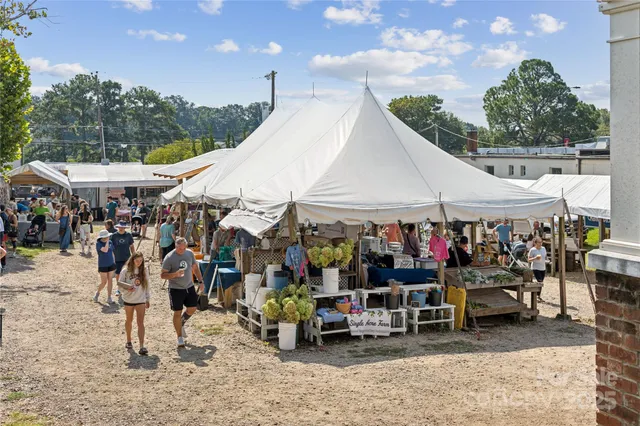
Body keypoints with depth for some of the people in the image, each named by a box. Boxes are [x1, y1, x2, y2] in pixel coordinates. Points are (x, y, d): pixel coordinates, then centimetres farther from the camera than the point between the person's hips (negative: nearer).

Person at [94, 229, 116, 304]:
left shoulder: (110, 242, 3)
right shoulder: (98, 243, -13)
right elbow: (105, 250, -29)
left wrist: (114, 262, 12)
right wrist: (107, 241, -19)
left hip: (111, 264, 5)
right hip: (103, 265, -5)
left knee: (110, 280, 6)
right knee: (104, 282, -3)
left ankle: (109, 298, 14)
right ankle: (97, 293, 24)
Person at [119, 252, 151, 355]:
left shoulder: (143, 271, -1)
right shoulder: (126, 271, -7)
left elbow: (146, 285, 7)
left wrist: (147, 299, 9)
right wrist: (127, 288, -26)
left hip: (141, 300, 0)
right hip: (128, 299, 0)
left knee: (140, 322, -8)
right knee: (129, 320, 17)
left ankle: (142, 346, -14)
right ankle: (128, 341, 38)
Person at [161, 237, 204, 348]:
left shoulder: (190, 253, -1)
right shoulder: (169, 258, -16)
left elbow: (195, 268, 12)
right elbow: (162, 275, -14)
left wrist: (201, 281, 9)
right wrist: (175, 274, -29)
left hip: (189, 287, 5)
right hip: (176, 289, -5)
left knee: (192, 309, 9)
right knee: (177, 313, 0)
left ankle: (181, 324, 37)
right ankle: (180, 337, 12)